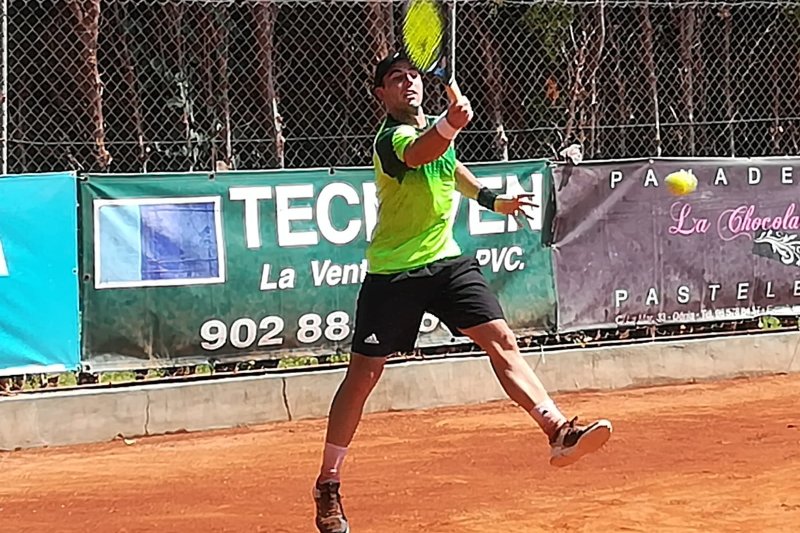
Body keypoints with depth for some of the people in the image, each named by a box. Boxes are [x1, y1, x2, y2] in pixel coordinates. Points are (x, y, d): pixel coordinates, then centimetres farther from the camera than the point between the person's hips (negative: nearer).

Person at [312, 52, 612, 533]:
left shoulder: (436, 124, 6)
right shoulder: (391, 139, -18)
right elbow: (420, 152, -43)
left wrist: (492, 199, 27)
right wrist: (450, 125, -62)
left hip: (446, 260, 6)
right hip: (394, 272, -6)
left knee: (501, 340, -13)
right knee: (363, 376, 1)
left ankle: (559, 431, -21)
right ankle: (328, 485, 13)